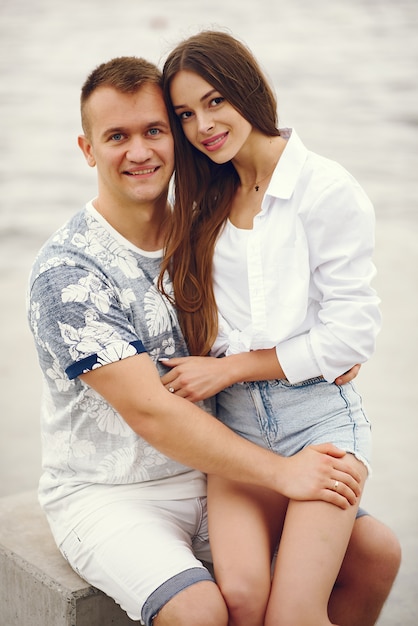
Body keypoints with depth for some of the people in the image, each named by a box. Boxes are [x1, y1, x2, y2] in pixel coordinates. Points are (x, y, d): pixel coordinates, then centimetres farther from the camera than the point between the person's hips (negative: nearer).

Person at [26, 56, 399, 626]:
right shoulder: (66, 270, -17)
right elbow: (150, 411, -22)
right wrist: (283, 473, -24)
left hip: (213, 471, 6)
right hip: (107, 494, -5)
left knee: (376, 550, -4)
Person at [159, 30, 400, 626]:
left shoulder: (327, 189, -5)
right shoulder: (204, 203, 13)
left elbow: (353, 332, -8)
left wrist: (227, 368, -6)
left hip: (320, 416, -4)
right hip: (237, 421, 4)